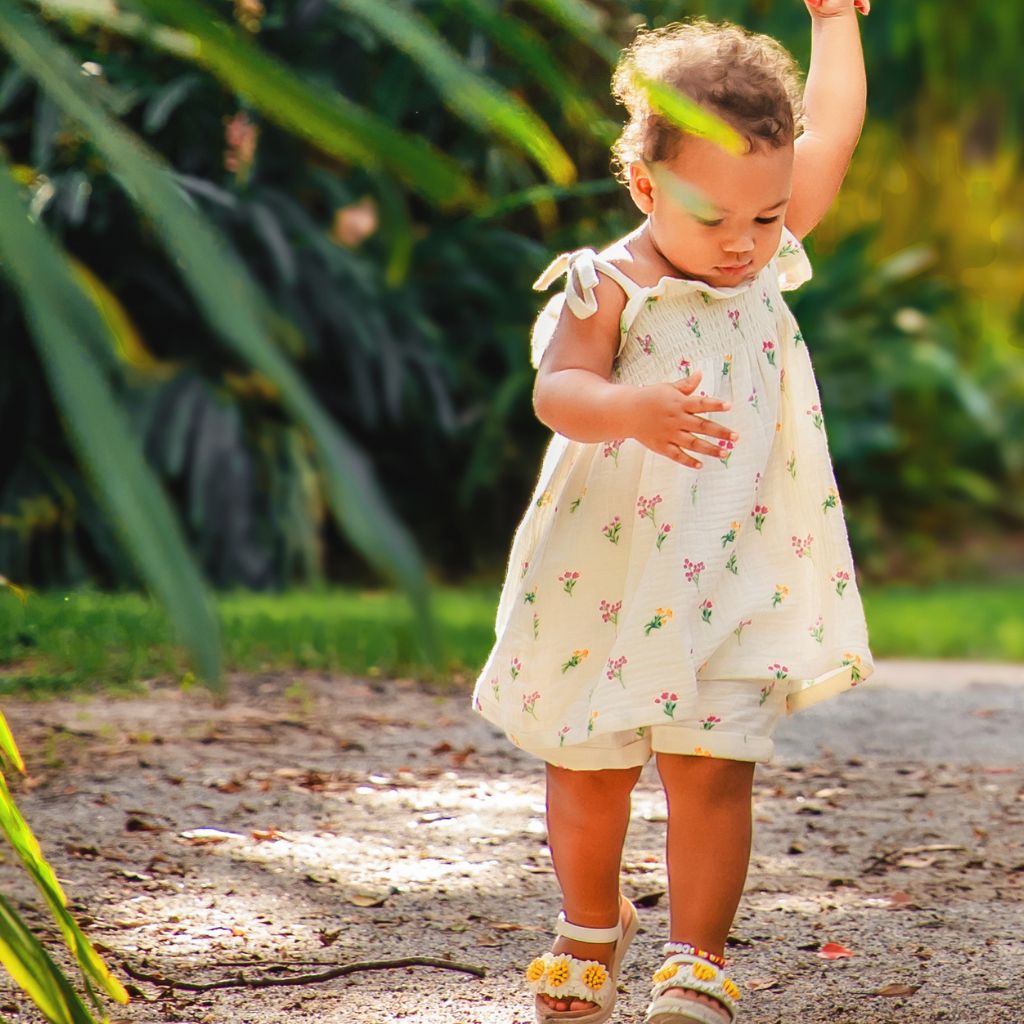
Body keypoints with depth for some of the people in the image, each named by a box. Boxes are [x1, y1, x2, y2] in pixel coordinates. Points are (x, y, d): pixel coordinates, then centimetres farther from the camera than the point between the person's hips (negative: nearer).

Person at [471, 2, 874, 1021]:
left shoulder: (766, 255, 1)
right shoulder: (607, 287, -13)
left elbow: (831, 131, 5)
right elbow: (556, 390, -27)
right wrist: (633, 413, -46)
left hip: (734, 583, 2)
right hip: (604, 581, -2)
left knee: (711, 771, -6)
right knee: (587, 770, 13)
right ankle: (591, 929, 37)